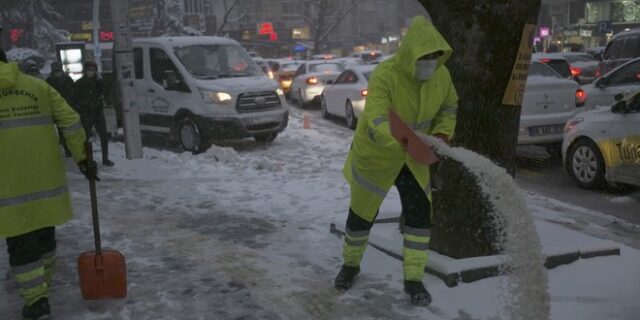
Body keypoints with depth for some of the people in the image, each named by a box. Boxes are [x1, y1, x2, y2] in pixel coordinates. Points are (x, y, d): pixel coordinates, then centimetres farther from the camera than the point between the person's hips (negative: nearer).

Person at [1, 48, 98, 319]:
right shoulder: (39, 86, 6)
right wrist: (82, 157, 8)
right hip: (44, 177, 4)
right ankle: (41, 289, 35)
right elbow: (71, 122, 2)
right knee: (44, 236, 19)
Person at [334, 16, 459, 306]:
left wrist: (442, 133, -13)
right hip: (375, 153, -4)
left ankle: (413, 279, 12)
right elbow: (376, 124, -44)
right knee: (362, 214, 10)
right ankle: (350, 265, 37)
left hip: (413, 158, 4)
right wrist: (407, 143, -62)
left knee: (420, 214, -2)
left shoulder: (441, 75, -14)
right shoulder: (385, 75, -32)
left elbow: (449, 106, 6)